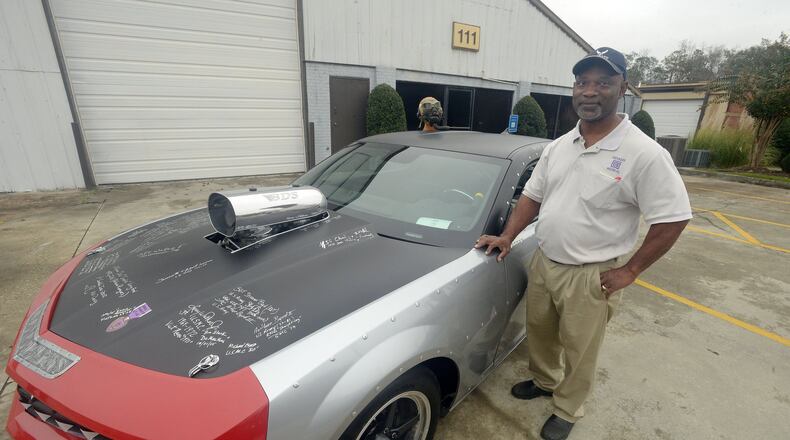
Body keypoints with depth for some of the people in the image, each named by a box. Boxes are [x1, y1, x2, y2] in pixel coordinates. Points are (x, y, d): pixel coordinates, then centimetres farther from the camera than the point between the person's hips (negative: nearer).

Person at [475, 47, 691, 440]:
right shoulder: (558, 146, 2)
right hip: (542, 263, 6)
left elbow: (673, 219, -13)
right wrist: (507, 237, 0)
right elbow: (532, 196, 9)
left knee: (578, 351, 15)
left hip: (590, 276, -5)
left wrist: (630, 271, -13)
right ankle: (544, 380, 51)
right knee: (539, 332, 23)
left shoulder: (644, 153, -16)